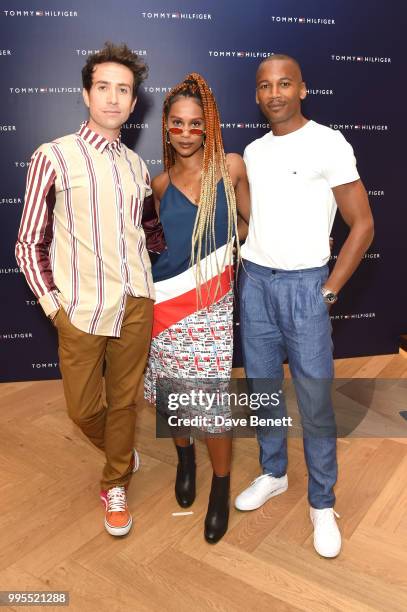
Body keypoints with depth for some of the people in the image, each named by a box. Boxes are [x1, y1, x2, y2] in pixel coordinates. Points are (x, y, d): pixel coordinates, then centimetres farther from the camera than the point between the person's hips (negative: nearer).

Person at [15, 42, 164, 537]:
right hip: (81, 310, -3)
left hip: (136, 304, 4)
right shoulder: (54, 157, -6)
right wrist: (51, 304, -7)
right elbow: (29, 243, -3)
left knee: (124, 401, 13)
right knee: (83, 409, 10)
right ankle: (122, 453, 44)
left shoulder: (136, 164, 8)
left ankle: (114, 487, 36)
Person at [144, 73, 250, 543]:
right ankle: (184, 459, 43)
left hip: (212, 302, -3)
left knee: (212, 399, -2)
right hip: (166, 300, 3)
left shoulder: (231, 166, -1)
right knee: (171, 391, 14)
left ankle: (221, 488, 24)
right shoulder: (160, 182, 7)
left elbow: (252, 220, 8)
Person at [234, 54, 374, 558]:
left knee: (315, 401, 0)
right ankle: (273, 474, 34)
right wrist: (244, 271, 9)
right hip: (254, 281, 5)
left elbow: (363, 225, -6)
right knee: (263, 387, 14)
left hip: (303, 285, -5)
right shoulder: (253, 151, 10)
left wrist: (329, 290, -8)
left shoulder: (328, 144, -6)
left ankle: (322, 504, 19)